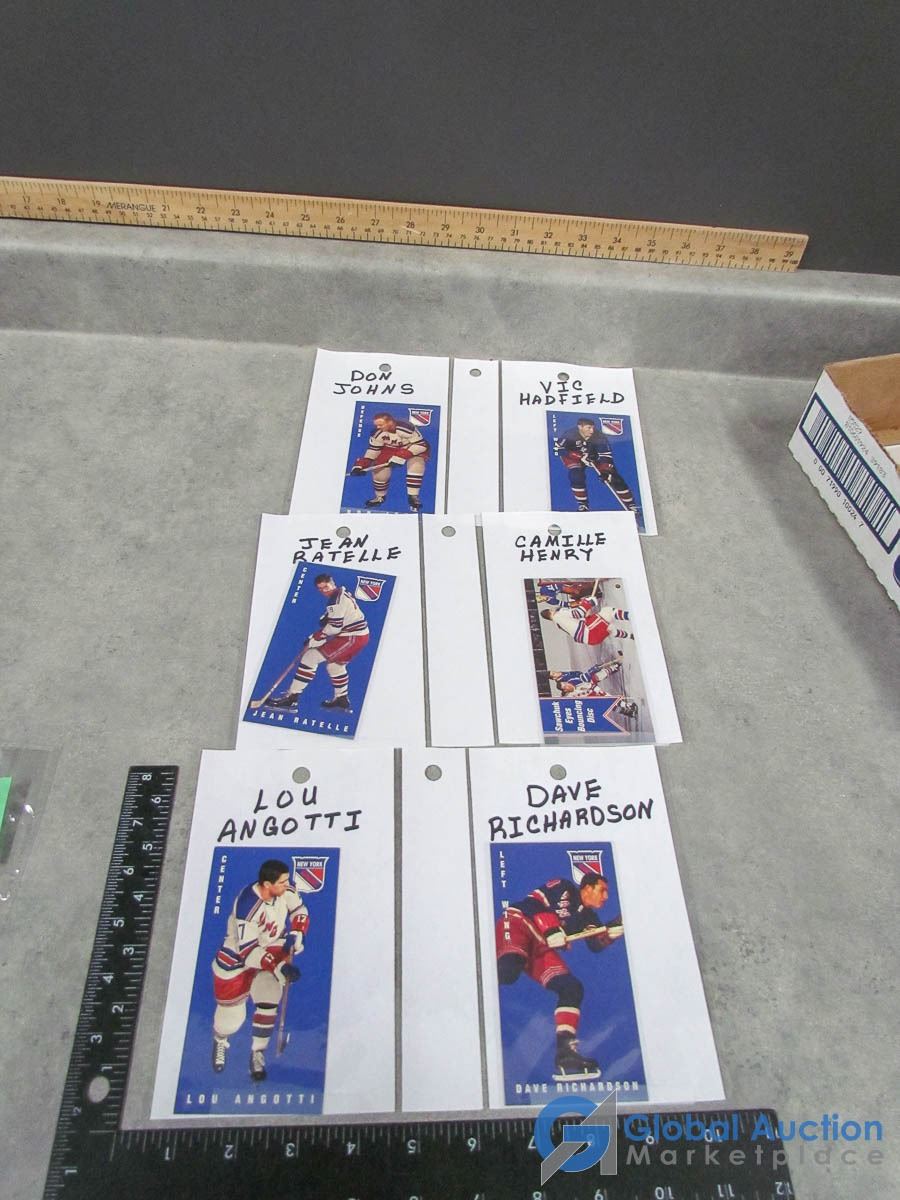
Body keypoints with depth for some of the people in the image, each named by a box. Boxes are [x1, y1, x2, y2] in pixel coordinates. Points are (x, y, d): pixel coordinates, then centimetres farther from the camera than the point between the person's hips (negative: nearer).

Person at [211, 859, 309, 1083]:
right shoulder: (247, 906, -37)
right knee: (232, 1017, 7)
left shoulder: (284, 890, -19)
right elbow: (247, 951, -33)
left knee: (268, 1004, -6)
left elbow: (299, 911, 0)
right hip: (236, 959, -4)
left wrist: (295, 935, -14)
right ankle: (220, 1043, 41)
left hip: (271, 950, 4)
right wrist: (278, 967, -36)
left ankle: (257, 1053, 17)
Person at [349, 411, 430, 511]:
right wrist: (361, 464, -17)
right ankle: (380, 497, 20)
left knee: (416, 466, -30)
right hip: (391, 449, 4)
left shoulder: (407, 428, -37)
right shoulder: (377, 432, -20)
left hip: (414, 448, -4)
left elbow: (420, 445, -31)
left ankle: (413, 496, -13)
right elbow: (373, 449, -7)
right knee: (380, 471, -8)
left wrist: (401, 456, -37)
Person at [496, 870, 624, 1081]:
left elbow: (596, 945, 5)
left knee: (572, 988, -6)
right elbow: (531, 904, -13)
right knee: (509, 970, -38)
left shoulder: (587, 915, 19)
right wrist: (550, 930, -23)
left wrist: (614, 929, -8)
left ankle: (565, 1051, -5)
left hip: (540, 945, 8)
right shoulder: (564, 889, -2)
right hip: (518, 924, -8)